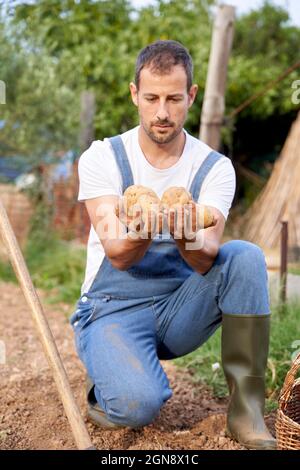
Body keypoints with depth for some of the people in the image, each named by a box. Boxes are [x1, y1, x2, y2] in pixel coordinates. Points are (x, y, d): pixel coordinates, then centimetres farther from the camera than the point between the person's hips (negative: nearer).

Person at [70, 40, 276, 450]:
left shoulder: (214, 167, -5)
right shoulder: (102, 158, -9)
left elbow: (206, 260, -20)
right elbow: (118, 256, -19)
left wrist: (185, 236, -44)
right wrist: (142, 230, -43)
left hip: (180, 309, 3)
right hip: (113, 308, -2)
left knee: (245, 256, -25)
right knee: (138, 405, -31)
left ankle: (246, 409, -17)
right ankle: (108, 393, 9)